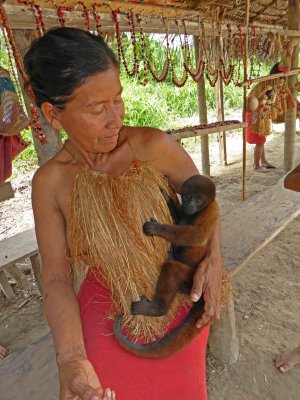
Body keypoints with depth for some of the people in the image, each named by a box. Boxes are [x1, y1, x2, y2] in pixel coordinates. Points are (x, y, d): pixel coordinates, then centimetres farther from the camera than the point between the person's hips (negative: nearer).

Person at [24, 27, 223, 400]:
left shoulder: (154, 146, -20)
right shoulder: (49, 182, -15)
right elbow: (56, 278, -11)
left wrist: (213, 258, -18)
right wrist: (70, 360, -25)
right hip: (107, 315, 1)